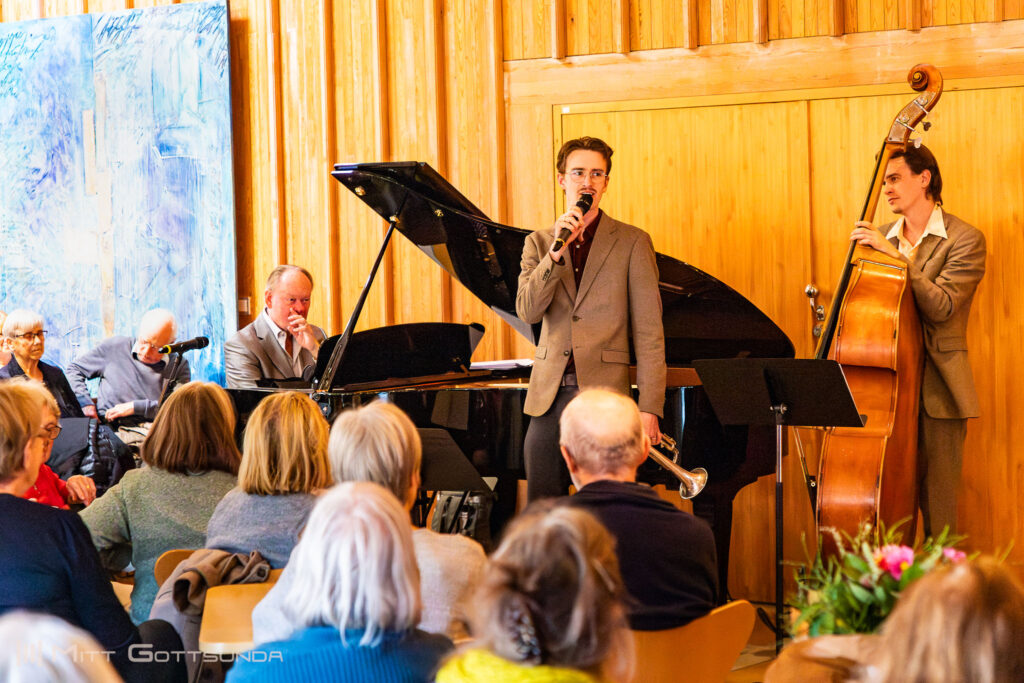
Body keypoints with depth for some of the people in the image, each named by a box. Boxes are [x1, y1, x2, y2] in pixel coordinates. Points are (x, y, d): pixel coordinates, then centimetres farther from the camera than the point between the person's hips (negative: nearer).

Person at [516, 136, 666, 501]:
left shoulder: (632, 242, 3)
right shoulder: (538, 243, 12)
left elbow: (648, 331, -2)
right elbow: (527, 311, -3)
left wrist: (649, 408, -10)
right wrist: (557, 250, -14)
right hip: (549, 395, 3)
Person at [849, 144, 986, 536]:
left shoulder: (964, 240, -3)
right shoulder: (882, 240, 13)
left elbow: (941, 307, -16)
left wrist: (897, 257, -19)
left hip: (936, 393, -4)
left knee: (937, 510, -2)